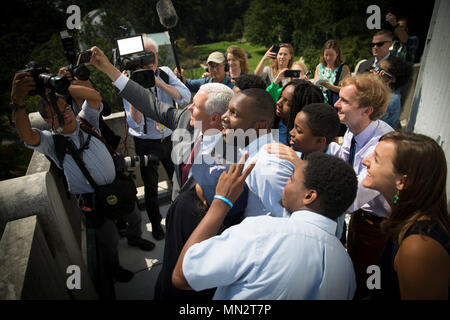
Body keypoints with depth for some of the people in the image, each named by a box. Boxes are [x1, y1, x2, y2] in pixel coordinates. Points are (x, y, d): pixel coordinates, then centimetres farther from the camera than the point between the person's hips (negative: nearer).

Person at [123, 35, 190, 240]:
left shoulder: (165, 74, -5)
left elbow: (185, 98, -20)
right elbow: (135, 124, -23)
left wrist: (158, 82, -29)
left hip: (169, 139, 3)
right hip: (146, 144, -2)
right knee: (150, 187, 12)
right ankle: (155, 223, 37)